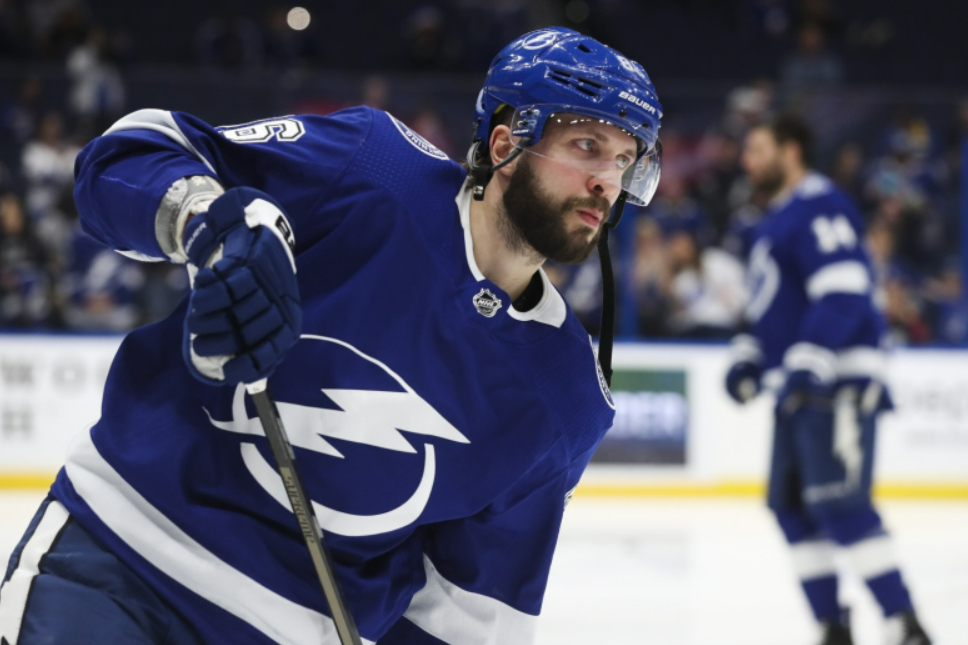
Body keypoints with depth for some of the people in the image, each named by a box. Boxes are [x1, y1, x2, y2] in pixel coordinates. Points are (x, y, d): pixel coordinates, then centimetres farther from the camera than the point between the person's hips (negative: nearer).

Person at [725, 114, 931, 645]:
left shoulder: (820, 207, -11)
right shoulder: (776, 220, 22)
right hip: (797, 386, 11)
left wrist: (808, 361, -28)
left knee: (838, 504, -17)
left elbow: (844, 293, -22)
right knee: (790, 504, 8)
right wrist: (749, 358, 17)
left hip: (838, 383, -11)